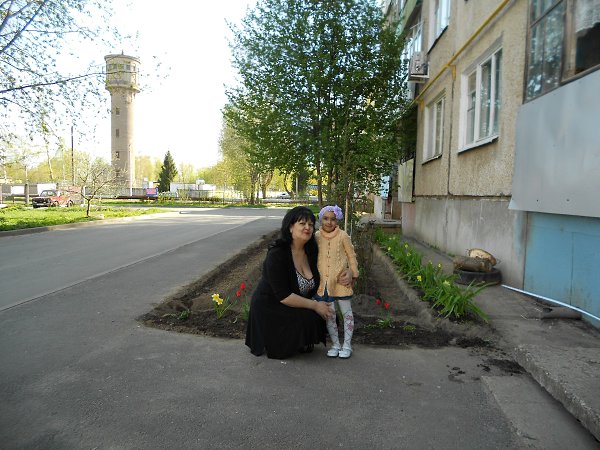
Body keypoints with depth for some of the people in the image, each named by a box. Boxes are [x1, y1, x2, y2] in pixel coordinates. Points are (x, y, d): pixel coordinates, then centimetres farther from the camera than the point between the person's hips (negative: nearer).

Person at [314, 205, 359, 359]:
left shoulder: (343, 236, -7)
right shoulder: (316, 237, 1)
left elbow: (351, 255, 1)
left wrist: (354, 273, 1)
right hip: (323, 282, 2)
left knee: (346, 312, 7)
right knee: (329, 314, 8)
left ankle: (347, 345, 19)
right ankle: (335, 344, 22)